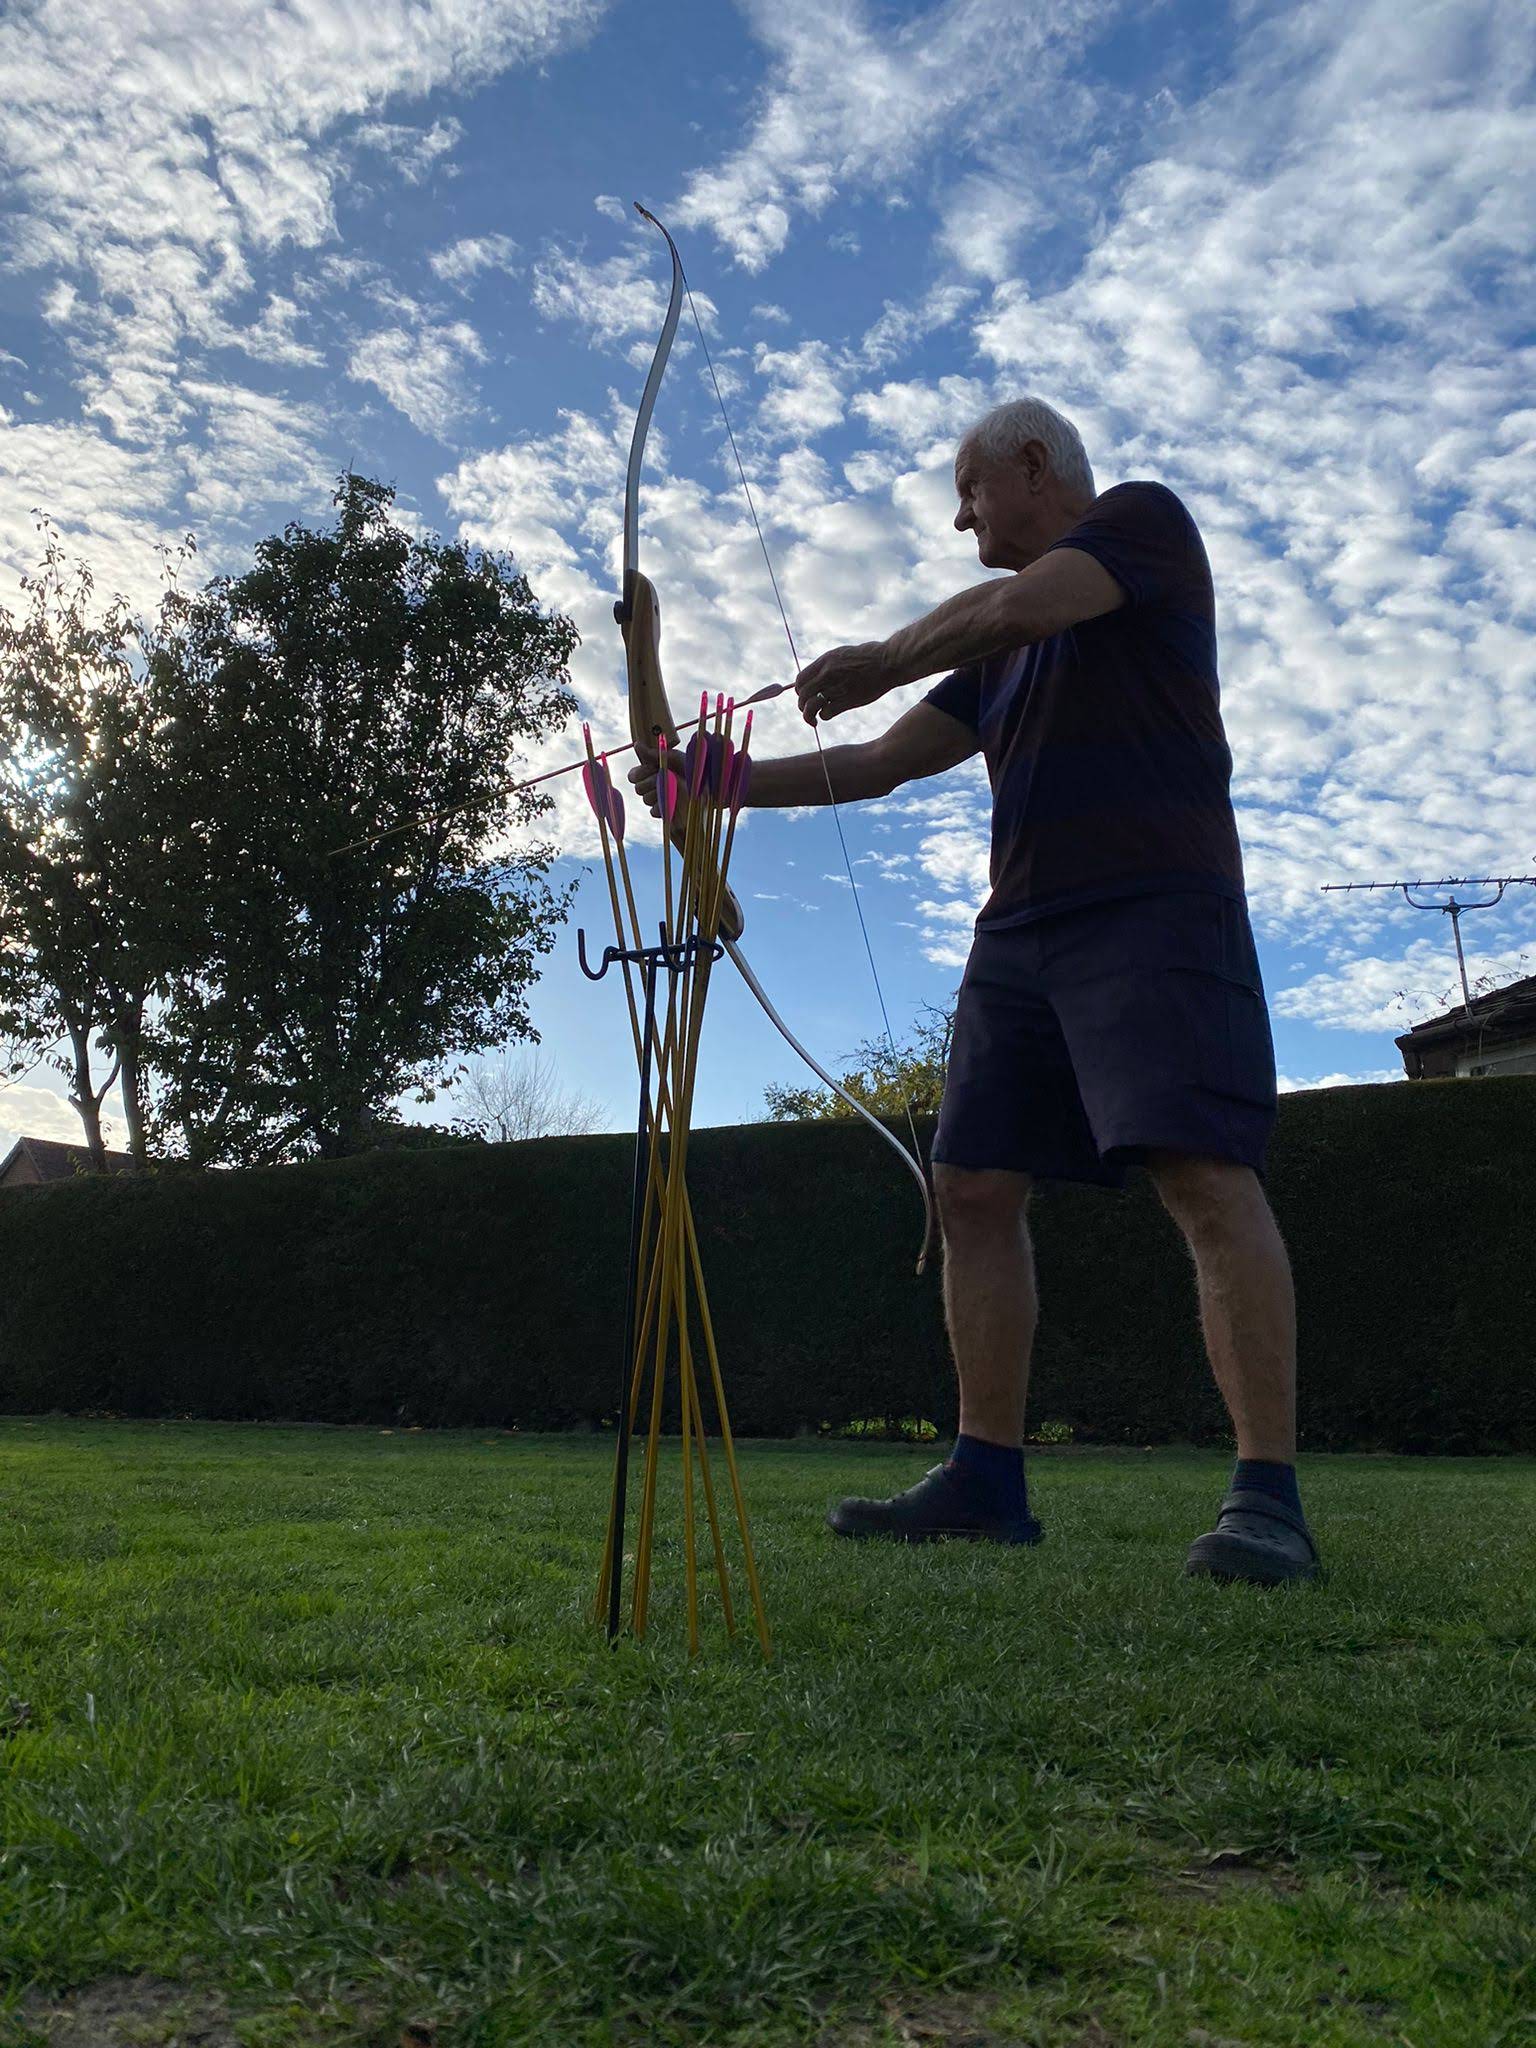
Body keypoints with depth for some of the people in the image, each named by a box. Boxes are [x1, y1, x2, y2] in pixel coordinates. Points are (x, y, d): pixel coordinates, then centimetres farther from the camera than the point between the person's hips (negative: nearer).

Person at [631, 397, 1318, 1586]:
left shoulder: (1146, 521, 7)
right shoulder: (995, 654, 27)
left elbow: (1013, 608, -11)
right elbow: (878, 766, 24)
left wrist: (877, 662, 5)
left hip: (1155, 909, -7)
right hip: (1022, 929, 8)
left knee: (1206, 1174, -19)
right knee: (974, 1186, 0)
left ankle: (1269, 1497, -16)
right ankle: (989, 1476, 4)